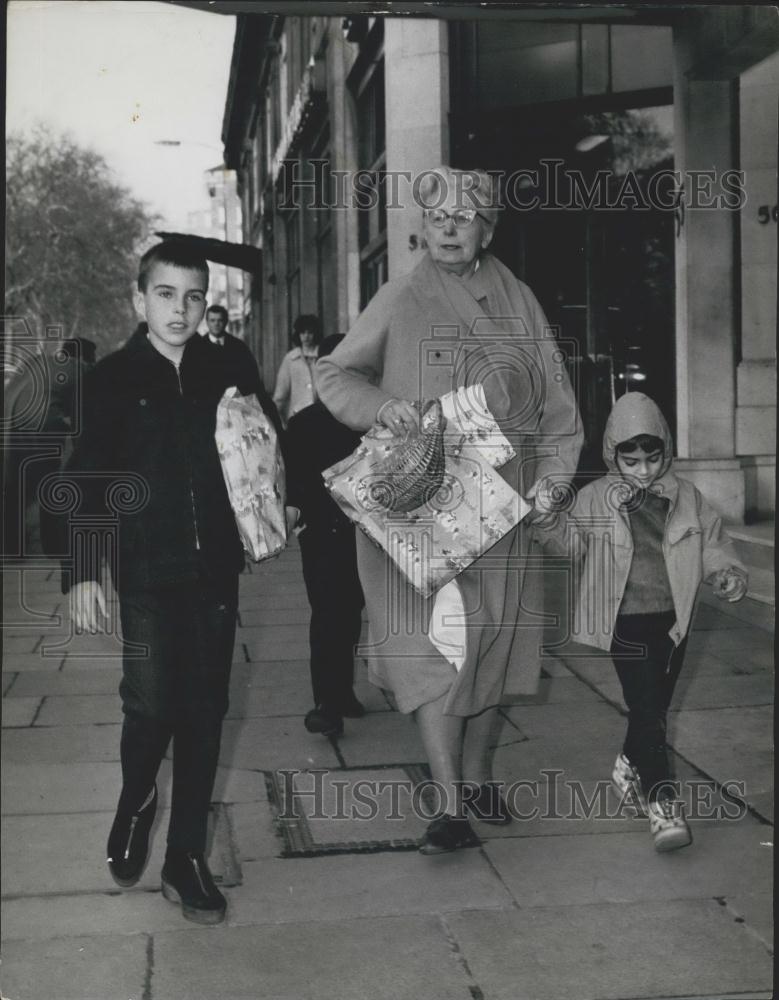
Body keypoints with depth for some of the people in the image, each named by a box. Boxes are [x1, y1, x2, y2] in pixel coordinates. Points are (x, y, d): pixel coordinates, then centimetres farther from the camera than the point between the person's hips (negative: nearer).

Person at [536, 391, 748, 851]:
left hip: (672, 620, 4)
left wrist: (728, 573, -11)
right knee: (647, 709, -11)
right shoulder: (594, 500, -3)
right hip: (626, 621, -3)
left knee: (655, 706, 14)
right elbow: (564, 539, -2)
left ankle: (630, 766, 40)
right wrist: (548, 518, -22)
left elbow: (713, 543, 7)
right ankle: (662, 801, -9)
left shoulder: (687, 498, 3)